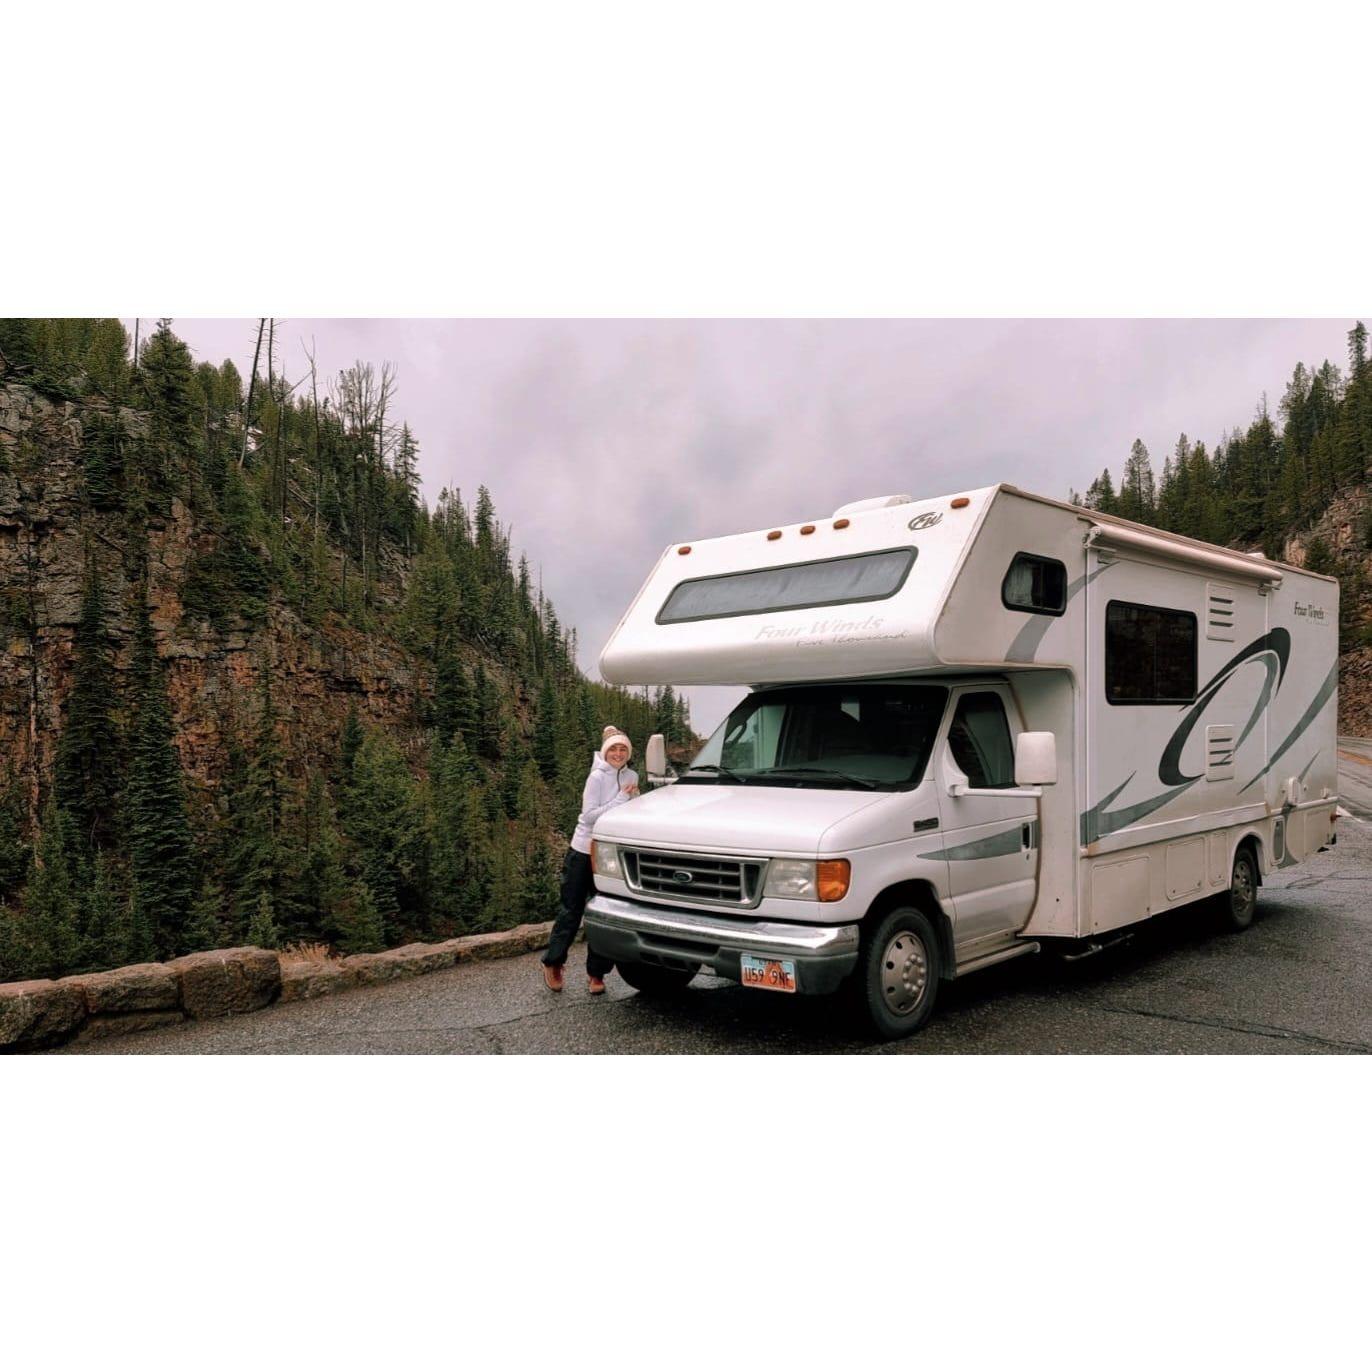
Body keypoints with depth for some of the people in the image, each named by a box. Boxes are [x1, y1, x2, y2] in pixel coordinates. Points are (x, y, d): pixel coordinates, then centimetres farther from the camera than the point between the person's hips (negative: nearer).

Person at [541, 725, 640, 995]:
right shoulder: (597, 777, -13)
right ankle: (552, 963, 23)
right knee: (571, 911, 5)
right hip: (583, 851, -4)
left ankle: (596, 973, 16)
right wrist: (621, 799, -22)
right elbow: (589, 816, -19)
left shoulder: (632, 777, 3)